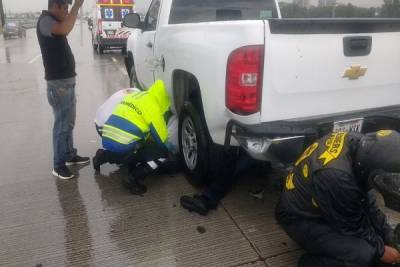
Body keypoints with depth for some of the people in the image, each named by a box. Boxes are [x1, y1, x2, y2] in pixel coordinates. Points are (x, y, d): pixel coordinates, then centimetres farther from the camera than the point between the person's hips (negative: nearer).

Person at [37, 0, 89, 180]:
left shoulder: (53, 22, 17)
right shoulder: (45, 21, -15)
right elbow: (64, 29, -35)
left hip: (67, 81, 11)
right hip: (58, 84, -11)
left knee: (69, 122, 18)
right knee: (62, 124, -6)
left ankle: (70, 155, 31)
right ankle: (58, 165, 3)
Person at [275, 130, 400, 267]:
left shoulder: (355, 141, -14)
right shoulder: (338, 177, -39)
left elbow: (366, 198, 1)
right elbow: (352, 226, -19)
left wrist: (388, 234, 3)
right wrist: (380, 250, -4)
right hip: (300, 218, -8)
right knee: (363, 255, -24)